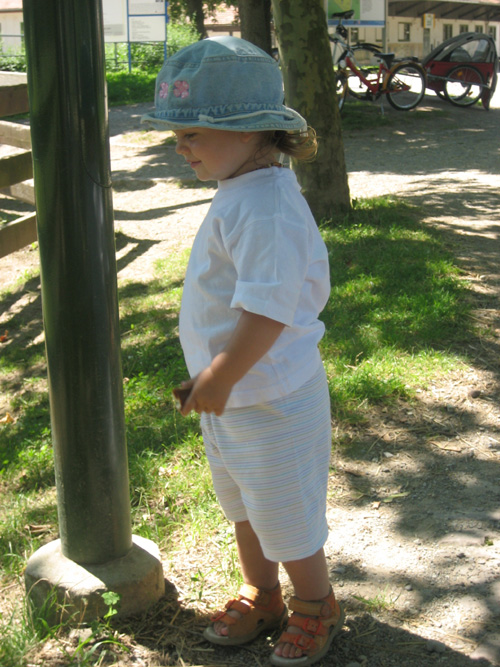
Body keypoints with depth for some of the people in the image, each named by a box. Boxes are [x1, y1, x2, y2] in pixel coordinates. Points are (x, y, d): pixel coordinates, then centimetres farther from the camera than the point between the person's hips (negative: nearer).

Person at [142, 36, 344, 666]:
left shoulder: (265, 208, -28)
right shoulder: (240, 191, 5)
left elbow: (268, 309, -32)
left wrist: (221, 376, -24)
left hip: (271, 401, -10)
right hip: (233, 396, 10)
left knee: (286, 517, 11)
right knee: (242, 506, 25)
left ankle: (315, 607, 36)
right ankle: (260, 597, 46)